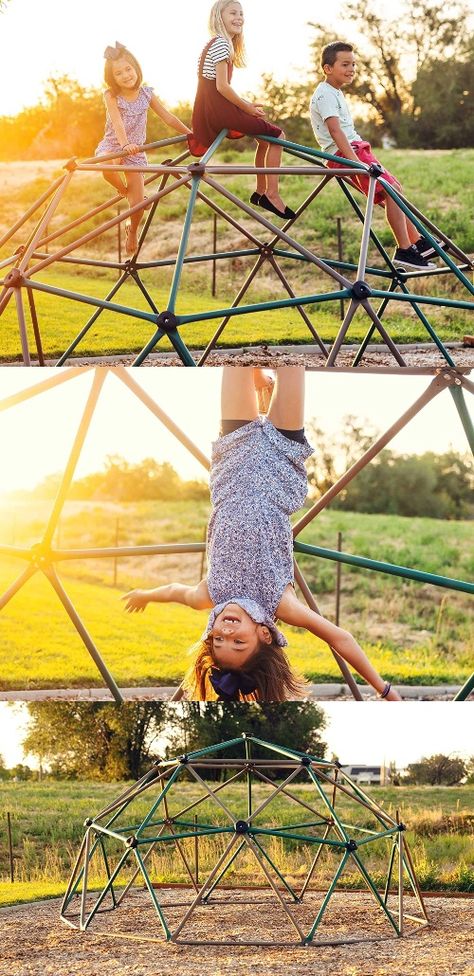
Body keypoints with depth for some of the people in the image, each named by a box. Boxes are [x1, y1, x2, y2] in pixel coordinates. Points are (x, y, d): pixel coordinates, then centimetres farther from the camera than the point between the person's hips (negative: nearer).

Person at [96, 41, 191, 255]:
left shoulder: (146, 94, -1)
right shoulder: (111, 96, -10)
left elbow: (168, 118, 5)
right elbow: (117, 121, -26)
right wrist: (125, 144, -43)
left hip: (135, 151, 3)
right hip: (112, 145, -3)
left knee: (138, 204, -7)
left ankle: (132, 233, 26)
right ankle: (123, 190, -7)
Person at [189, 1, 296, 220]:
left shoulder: (219, 43, 20)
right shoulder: (221, 43, -10)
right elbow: (222, 87, -18)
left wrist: (247, 104, 10)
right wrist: (248, 108, -10)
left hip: (206, 112, 10)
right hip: (217, 109, -10)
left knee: (265, 136, 22)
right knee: (276, 135, -7)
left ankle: (260, 191, 23)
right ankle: (272, 195, -9)